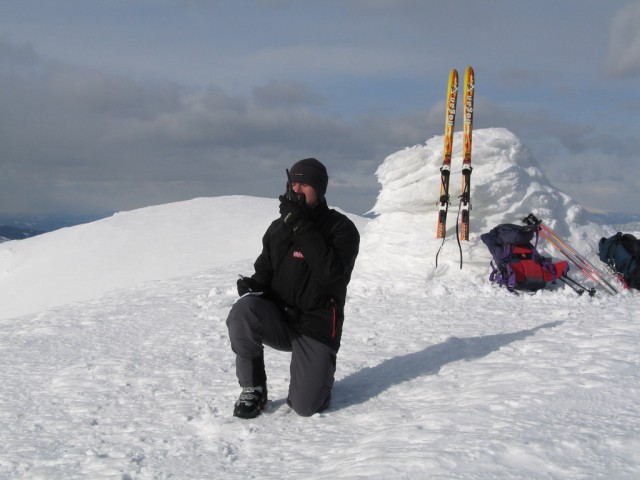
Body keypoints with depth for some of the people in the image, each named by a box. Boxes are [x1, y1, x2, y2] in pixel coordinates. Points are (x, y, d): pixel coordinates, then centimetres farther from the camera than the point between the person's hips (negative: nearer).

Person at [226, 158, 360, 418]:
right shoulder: (279, 227, 7)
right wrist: (253, 285, -13)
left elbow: (331, 272, -23)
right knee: (243, 310, -31)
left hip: (316, 328, -3)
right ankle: (253, 389, -11)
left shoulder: (341, 228, -6)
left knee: (306, 407, -13)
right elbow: (264, 270, 13)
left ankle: (318, 373, 25)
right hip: (277, 320, 3)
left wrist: (302, 227, -25)